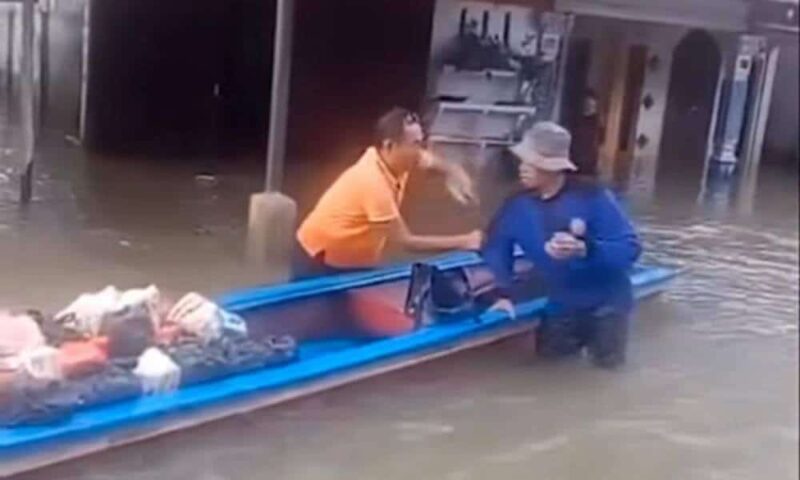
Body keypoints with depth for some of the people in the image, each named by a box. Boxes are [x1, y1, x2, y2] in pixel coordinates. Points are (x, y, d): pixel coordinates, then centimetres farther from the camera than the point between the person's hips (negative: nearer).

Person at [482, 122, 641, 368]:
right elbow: (496, 247, 1)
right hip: (560, 308, 3)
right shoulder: (518, 206, -11)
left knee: (607, 363, 8)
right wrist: (503, 294, -9)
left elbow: (630, 247, -23)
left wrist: (585, 249, -38)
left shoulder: (593, 197, -22)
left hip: (605, 304, -3)